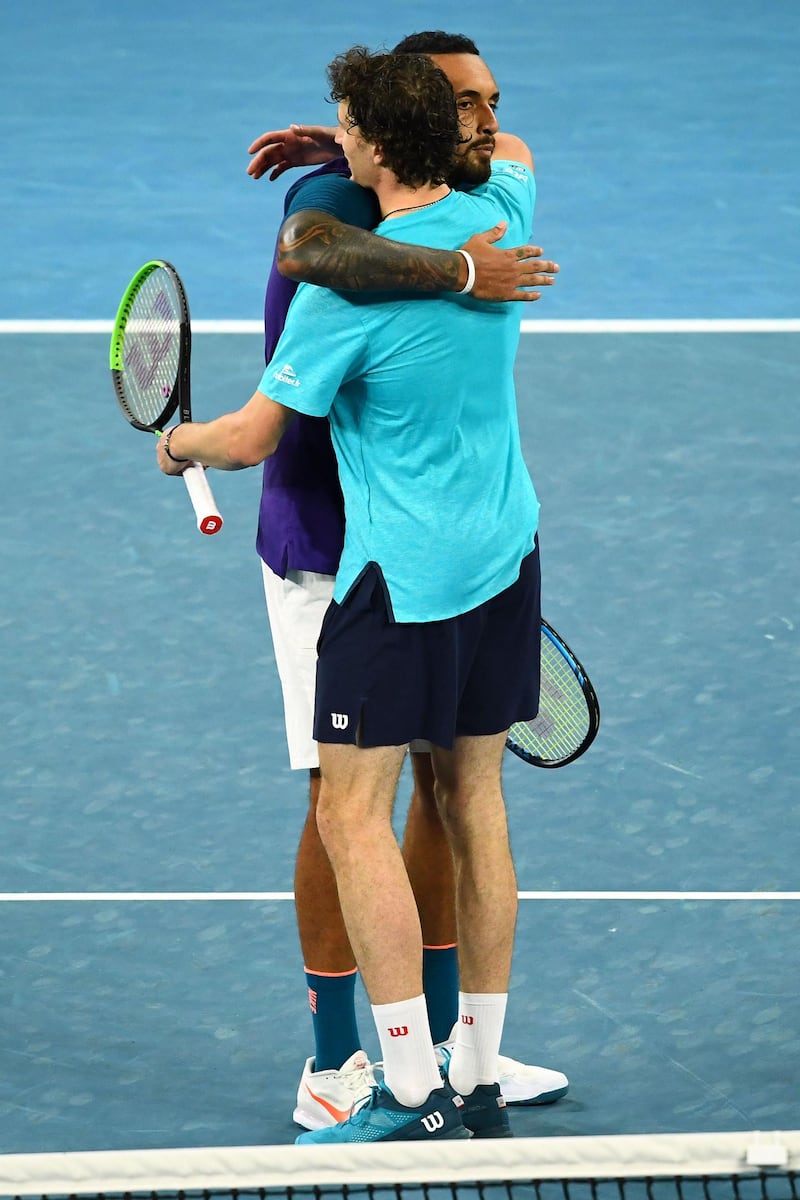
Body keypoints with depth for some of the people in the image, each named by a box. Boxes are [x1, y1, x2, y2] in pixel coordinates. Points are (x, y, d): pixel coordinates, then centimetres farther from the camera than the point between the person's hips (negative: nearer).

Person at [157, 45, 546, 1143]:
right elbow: (510, 145, 25)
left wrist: (180, 443, 11)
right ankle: (480, 1083, 14)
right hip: (506, 556, 7)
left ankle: (415, 1096, -8)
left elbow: (251, 439, -12)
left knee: (353, 818, -3)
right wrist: (349, 146, 20)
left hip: (404, 577, -7)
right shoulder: (500, 219, -1)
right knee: (472, 806, 11)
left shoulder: (347, 288, -19)